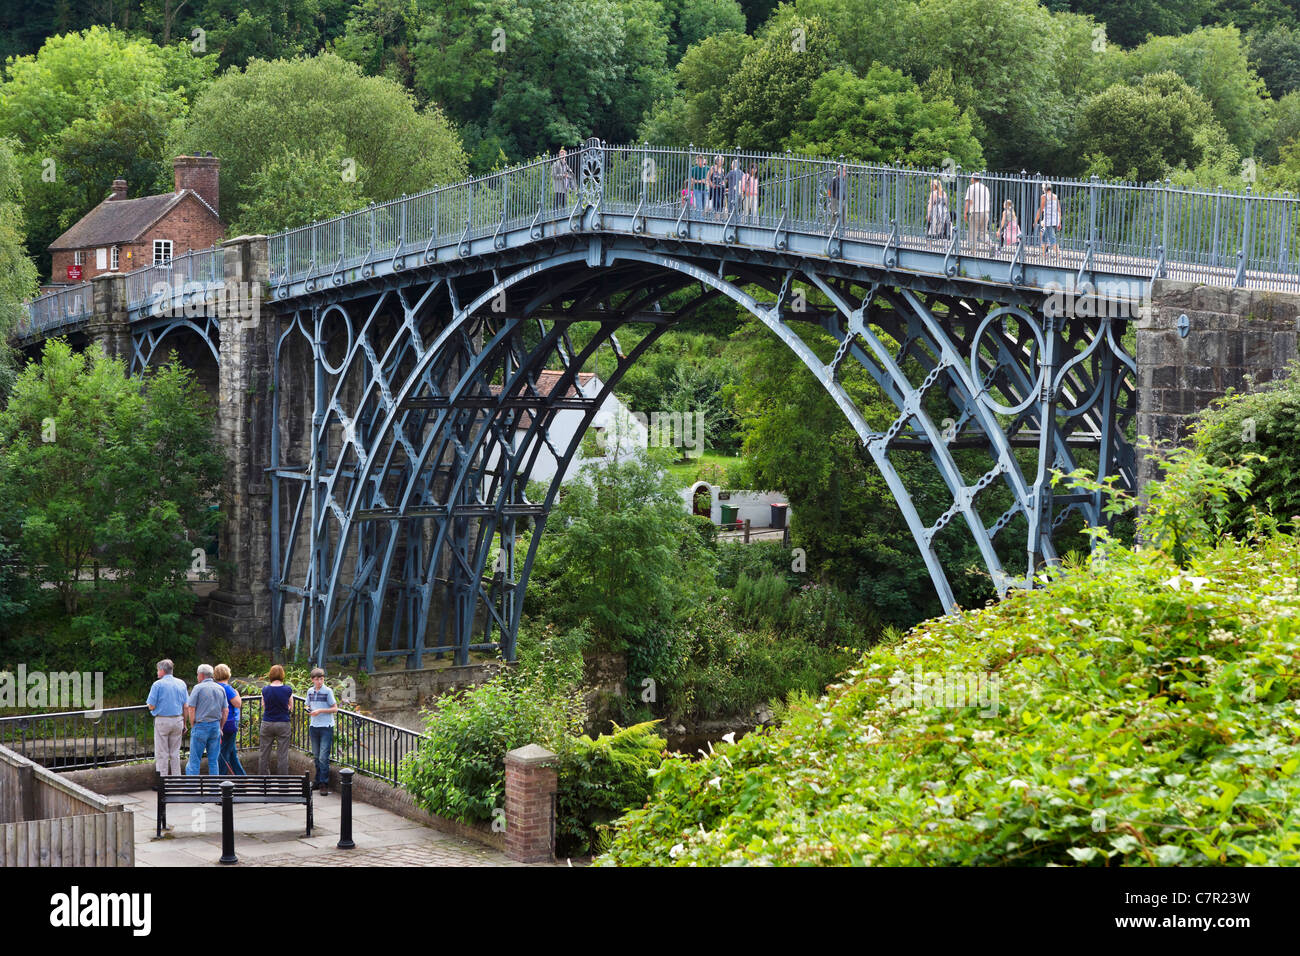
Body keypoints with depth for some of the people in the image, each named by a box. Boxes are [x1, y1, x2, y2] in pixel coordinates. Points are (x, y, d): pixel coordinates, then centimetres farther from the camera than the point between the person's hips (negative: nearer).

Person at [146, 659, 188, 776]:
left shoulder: (158, 684, -8)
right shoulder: (181, 683, 6)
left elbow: (151, 706, -9)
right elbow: (185, 706, 8)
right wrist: (184, 724, 14)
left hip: (162, 720, -4)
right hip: (178, 720, 4)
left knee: (162, 754, 1)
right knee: (175, 753, 11)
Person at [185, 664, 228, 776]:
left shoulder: (198, 688, -7)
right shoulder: (220, 689, 9)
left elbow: (191, 709, -10)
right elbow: (226, 711, 11)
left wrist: (192, 726, 1)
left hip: (201, 726, -5)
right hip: (215, 726, 5)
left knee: (194, 760, -1)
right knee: (214, 760, 8)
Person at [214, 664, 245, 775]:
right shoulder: (227, 688, -17)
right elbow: (238, 704, -18)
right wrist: (237, 694, -3)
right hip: (229, 723, -9)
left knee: (233, 752, 15)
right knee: (225, 753, -3)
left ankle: (241, 775, 21)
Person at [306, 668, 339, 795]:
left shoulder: (328, 691, -6)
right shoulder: (310, 692, 9)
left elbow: (335, 709, -6)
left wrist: (320, 711, -16)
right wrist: (308, 710, -1)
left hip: (326, 727, -5)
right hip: (314, 727, 5)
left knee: (323, 757, -9)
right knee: (316, 756, 12)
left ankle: (324, 784, -7)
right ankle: (318, 781, 20)